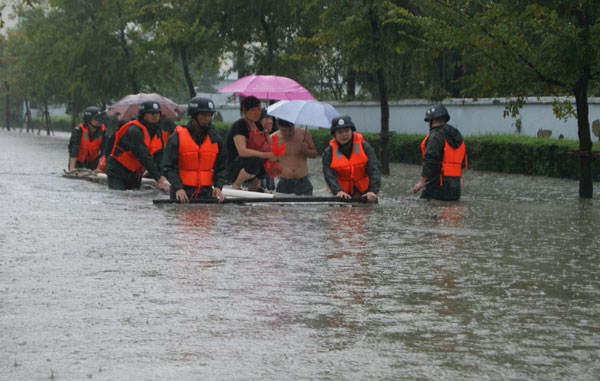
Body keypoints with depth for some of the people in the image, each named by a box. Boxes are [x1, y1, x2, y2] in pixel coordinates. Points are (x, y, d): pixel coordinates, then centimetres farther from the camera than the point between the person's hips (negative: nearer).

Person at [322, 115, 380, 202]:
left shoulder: (364, 147, -6)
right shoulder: (328, 153, -5)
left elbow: (374, 170, -15)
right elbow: (329, 176, -17)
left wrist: (373, 191, -31)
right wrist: (338, 191, -37)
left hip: (365, 194, 0)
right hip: (343, 196, 0)